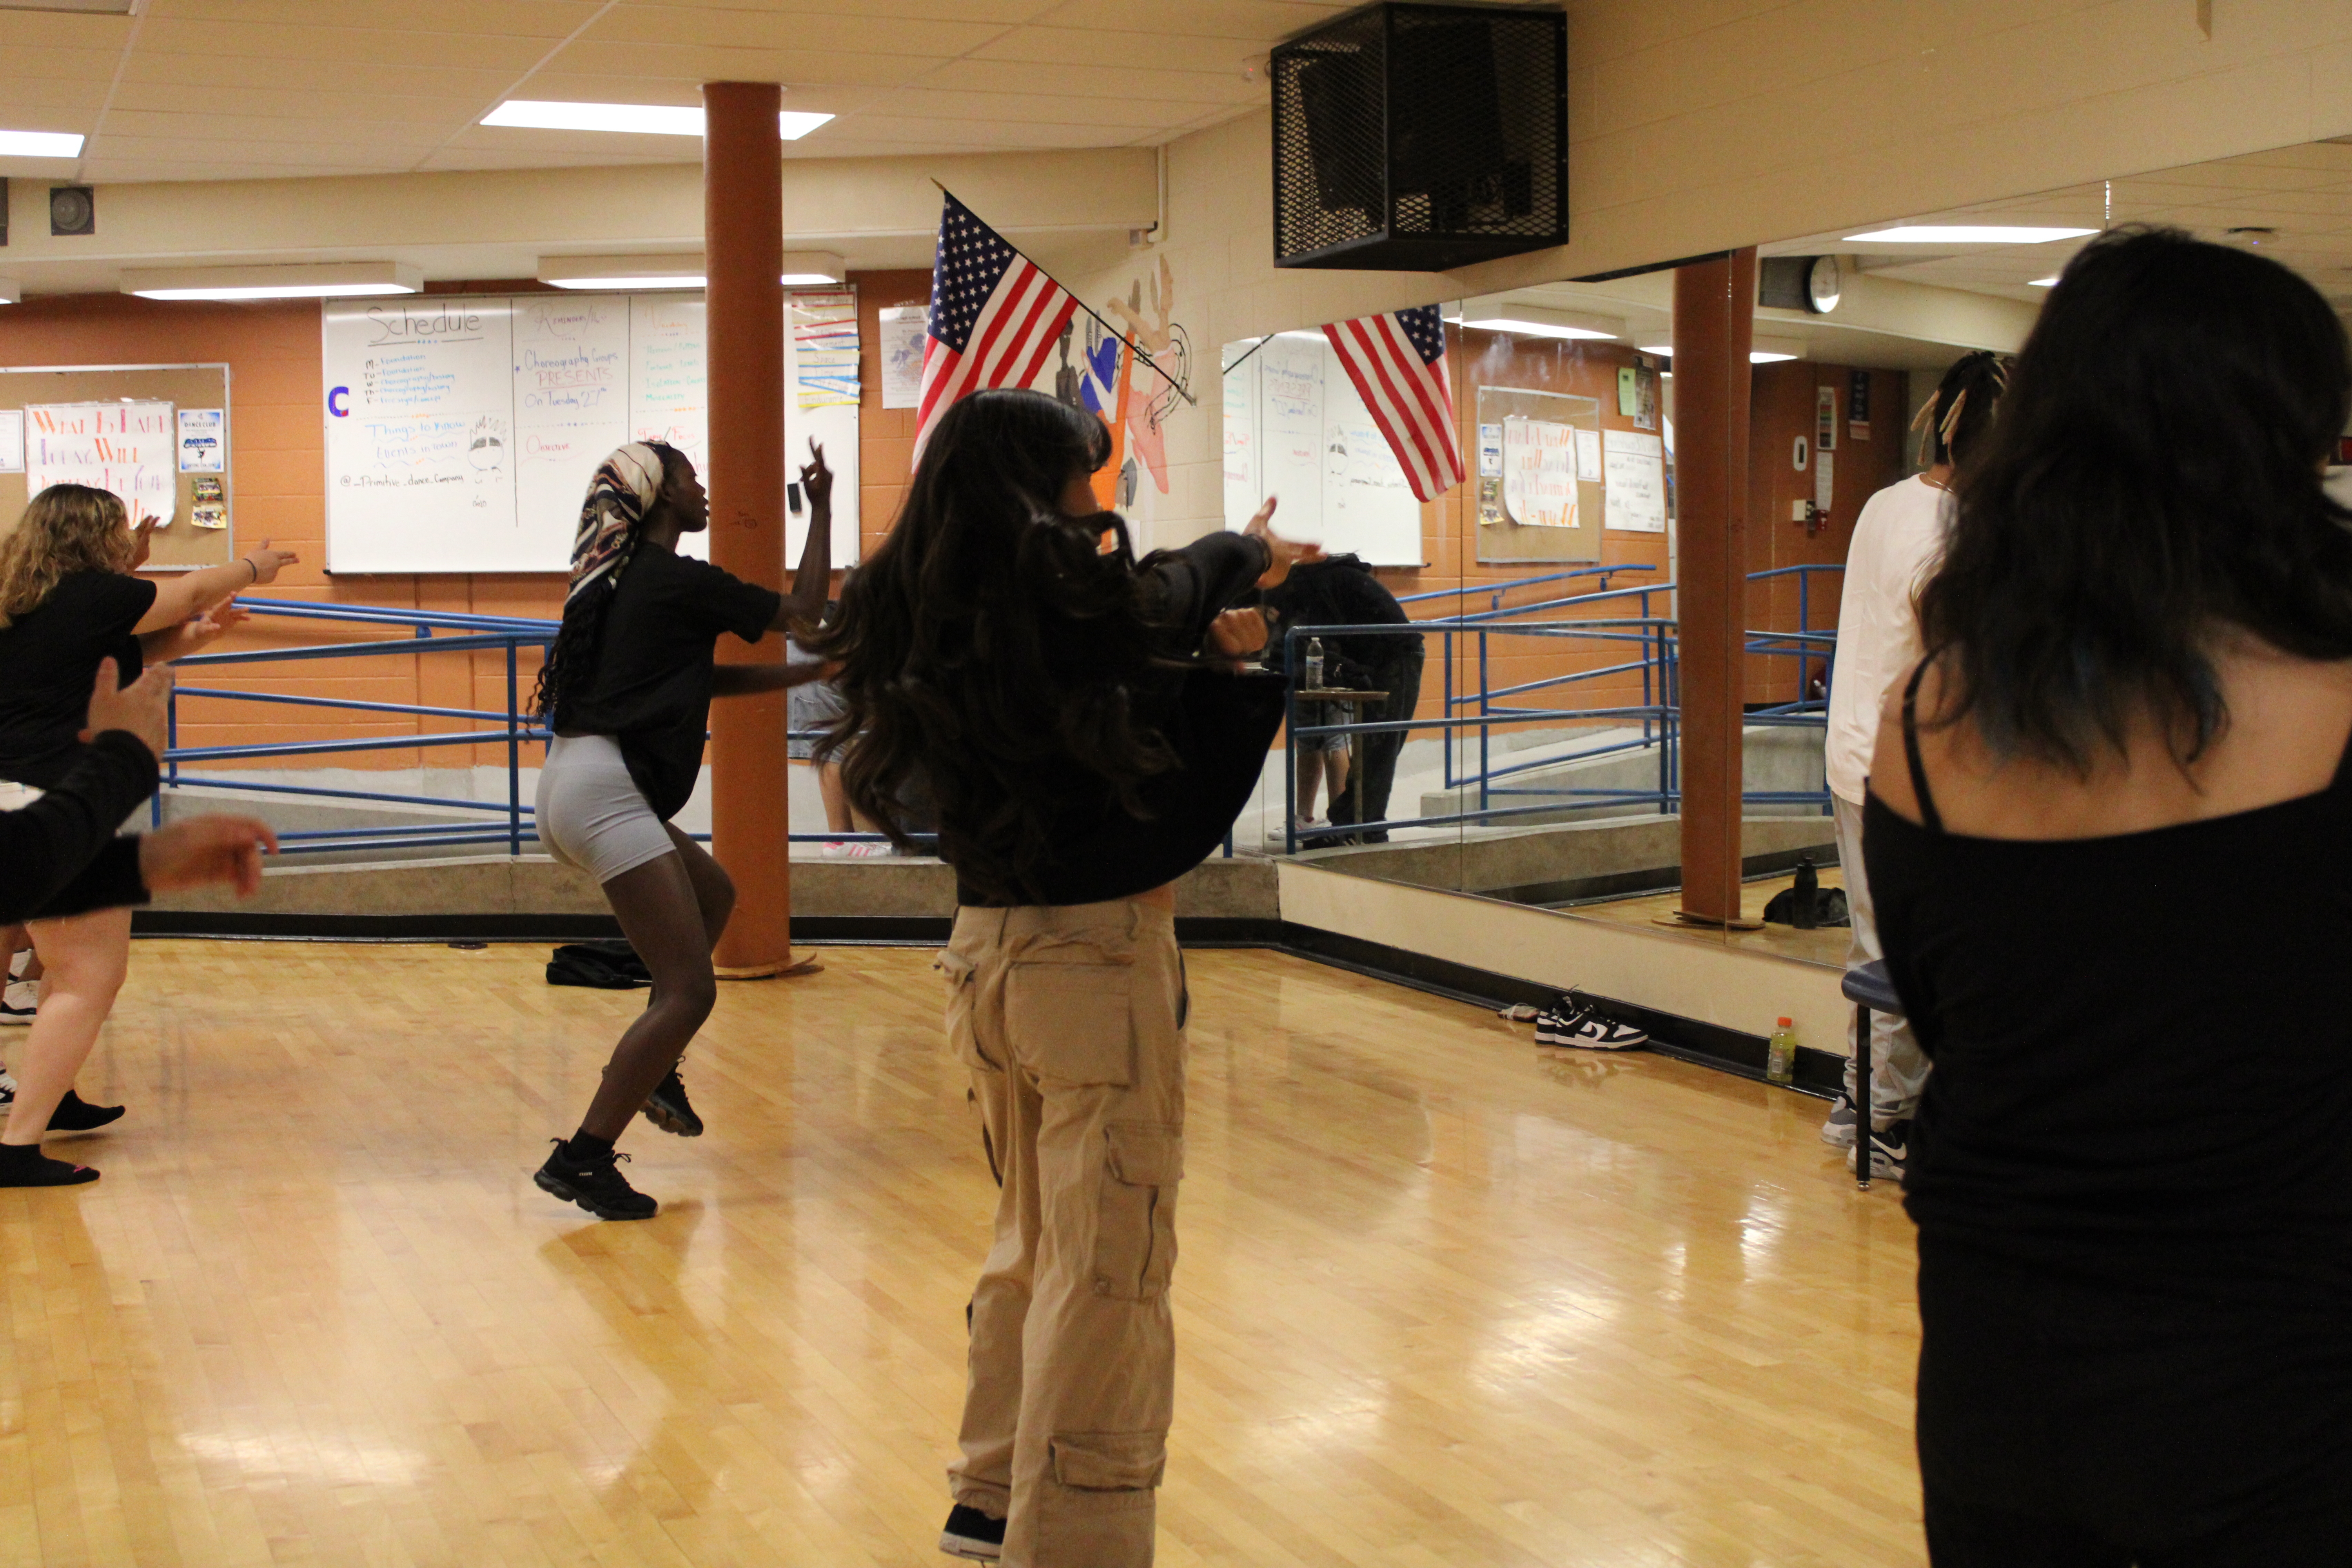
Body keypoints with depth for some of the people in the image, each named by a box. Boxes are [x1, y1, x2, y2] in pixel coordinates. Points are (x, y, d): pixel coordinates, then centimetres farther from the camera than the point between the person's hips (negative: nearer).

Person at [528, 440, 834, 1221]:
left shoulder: (626, 579, 20)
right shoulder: (680, 581, -7)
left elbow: (705, 679, 27)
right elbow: (804, 610, 3)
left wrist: (808, 674, 28)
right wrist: (822, 509, 13)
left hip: (574, 785, 10)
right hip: (604, 792, -10)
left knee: (712, 893, 30)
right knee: (689, 989, -10)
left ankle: (651, 1067, 27)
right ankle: (583, 1158, -13)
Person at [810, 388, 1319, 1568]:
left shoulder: (929, 625, 4)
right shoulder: (1060, 606, -19)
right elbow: (1171, 585, 1)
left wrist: (1207, 653, 6)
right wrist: (1250, 552, 21)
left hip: (985, 949, 9)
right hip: (1094, 955, -9)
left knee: (1034, 1241, 22)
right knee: (1108, 1270, 2)